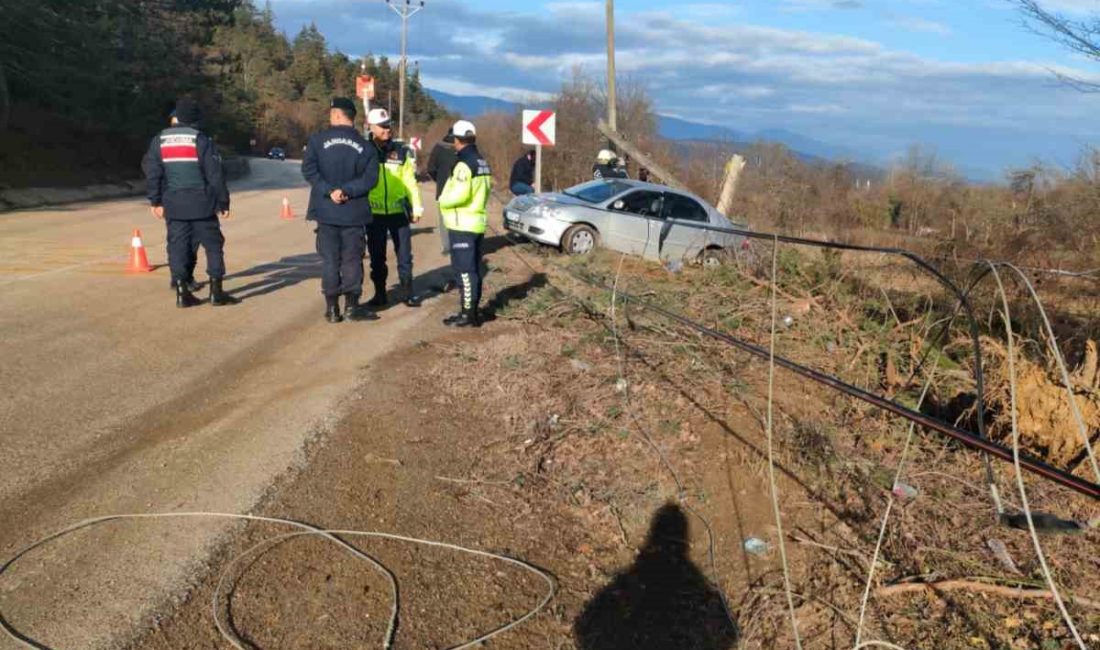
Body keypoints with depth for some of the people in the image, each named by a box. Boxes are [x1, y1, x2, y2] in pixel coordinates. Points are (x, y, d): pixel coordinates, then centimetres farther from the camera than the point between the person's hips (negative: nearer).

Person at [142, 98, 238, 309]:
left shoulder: (159, 141, 6)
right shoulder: (201, 140, -5)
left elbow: (151, 172, 6)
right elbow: (215, 174, -7)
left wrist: (156, 201, 14)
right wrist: (223, 203, -1)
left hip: (173, 205, 3)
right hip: (201, 204, -3)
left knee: (178, 246, 8)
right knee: (213, 245, 4)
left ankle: (182, 292, 6)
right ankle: (216, 291, 1)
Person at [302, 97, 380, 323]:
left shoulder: (318, 140, -3)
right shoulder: (366, 147, 0)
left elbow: (309, 170, -13)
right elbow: (369, 178, -9)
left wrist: (329, 190, -13)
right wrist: (347, 191, -12)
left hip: (326, 211, 0)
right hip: (354, 212, 0)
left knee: (329, 258, 7)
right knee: (352, 259, 8)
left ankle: (332, 308, 9)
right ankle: (352, 306, 9)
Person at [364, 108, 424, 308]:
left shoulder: (400, 151, 5)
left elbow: (410, 181, 6)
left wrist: (416, 207, 1)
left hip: (398, 211, 1)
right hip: (374, 212, -1)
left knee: (404, 255, 4)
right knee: (377, 256, 9)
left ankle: (409, 292, 14)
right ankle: (380, 293, 20)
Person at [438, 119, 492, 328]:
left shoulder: (464, 164, -17)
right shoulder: (482, 163, 13)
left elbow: (459, 194, -25)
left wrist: (442, 200, -8)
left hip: (462, 225, -9)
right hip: (477, 222, 9)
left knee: (464, 270, -6)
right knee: (473, 269, 13)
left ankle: (467, 314, -4)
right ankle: (472, 311, 20)